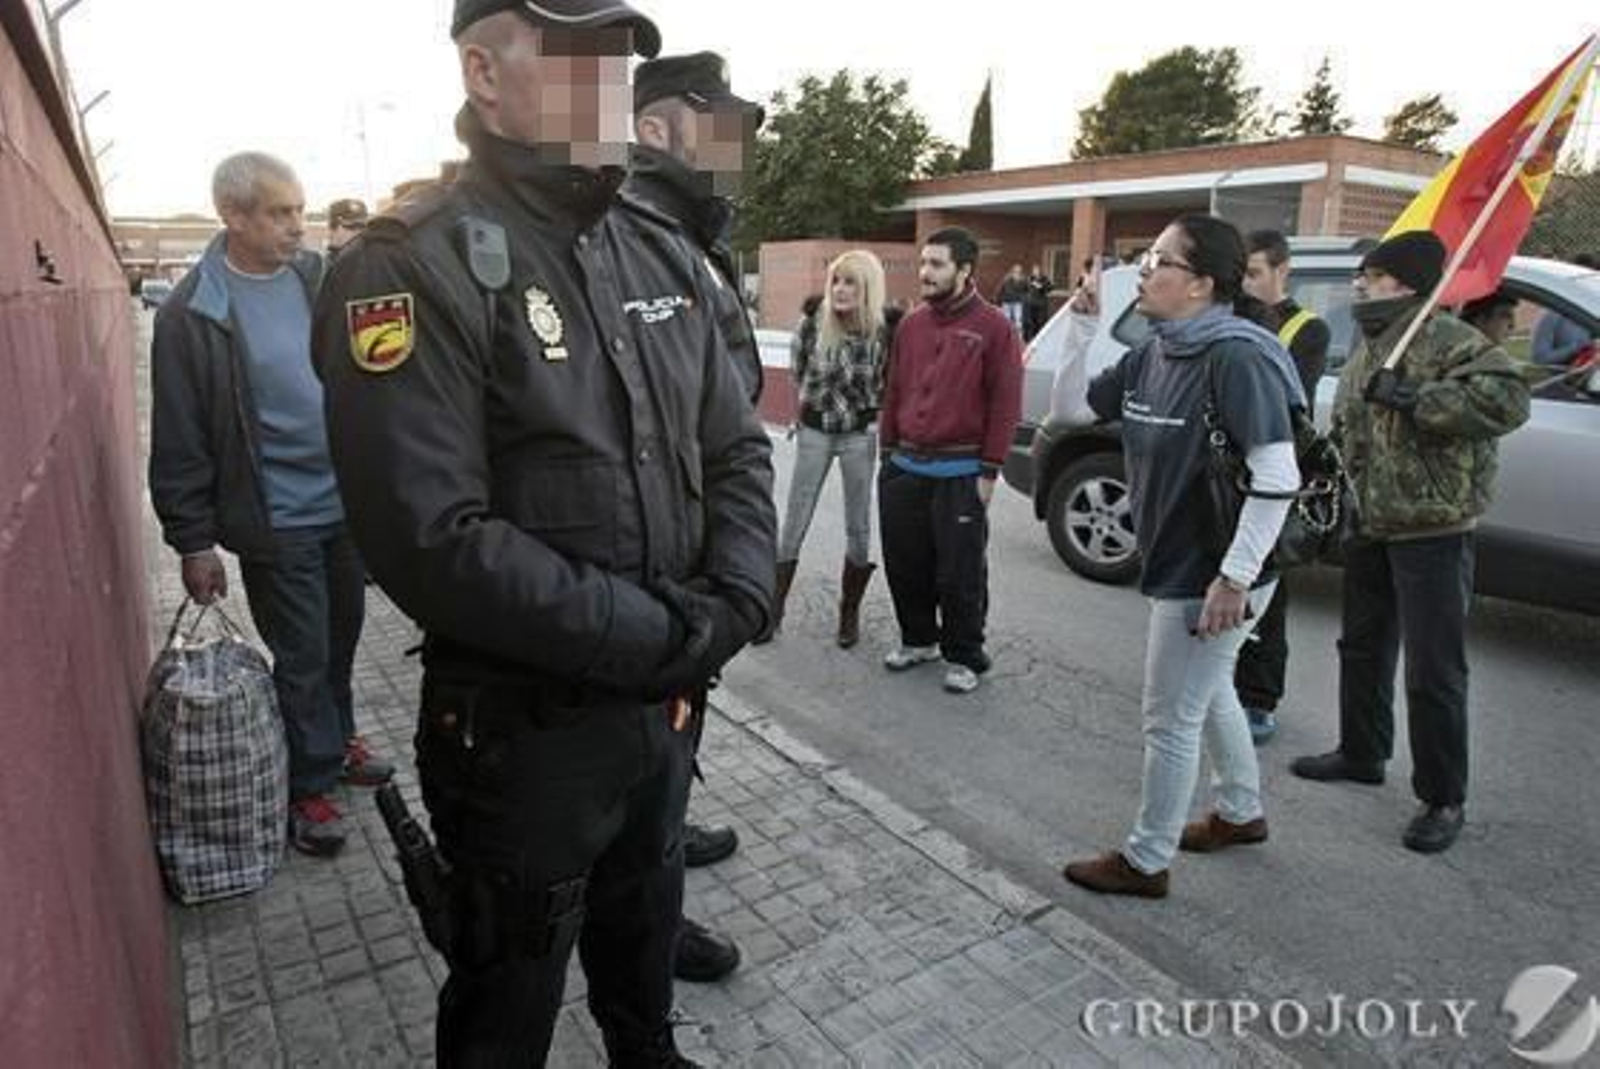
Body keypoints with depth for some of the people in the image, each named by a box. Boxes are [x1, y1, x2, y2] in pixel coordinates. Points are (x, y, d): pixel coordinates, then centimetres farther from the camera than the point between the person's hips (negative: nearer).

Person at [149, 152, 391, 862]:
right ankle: (312, 788, 24)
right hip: (277, 521, -5)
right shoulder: (192, 314, -12)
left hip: (346, 502, 5)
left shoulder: (317, 278, 2)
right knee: (302, 658, 6)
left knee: (342, 638, 19)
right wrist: (194, 542, -7)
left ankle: (338, 742, 40)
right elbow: (180, 443, -9)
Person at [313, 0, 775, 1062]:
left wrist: (732, 602, -12)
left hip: (668, 698, 6)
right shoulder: (417, 267, -17)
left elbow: (739, 449, 5)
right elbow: (434, 542, -25)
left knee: (647, 928, 30)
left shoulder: (665, 252, 5)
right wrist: (668, 636, -21)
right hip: (519, 726, -6)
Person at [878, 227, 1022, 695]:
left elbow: (1005, 405, -8)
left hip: (959, 474, -5)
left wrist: (989, 470, -10)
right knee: (904, 564, 13)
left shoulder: (993, 327, -6)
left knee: (960, 572, 2)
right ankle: (918, 639, 33)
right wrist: (889, 451, 12)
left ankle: (964, 657, 19)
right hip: (904, 468, 6)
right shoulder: (911, 325, 11)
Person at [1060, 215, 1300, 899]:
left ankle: (1145, 862, 23)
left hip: (1210, 577, -9)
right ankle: (1241, 812, 50)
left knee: (1171, 720, 4)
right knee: (1209, 694, 26)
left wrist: (1233, 578, -27)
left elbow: (1278, 477, -27)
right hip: (1176, 564, 9)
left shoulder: (1236, 356, -22)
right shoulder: (1152, 355, 4)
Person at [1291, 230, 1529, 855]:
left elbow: (1508, 399, -27)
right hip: (1368, 528, 9)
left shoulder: (1448, 341, -12)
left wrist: (1414, 399, -27)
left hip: (1433, 532, -9)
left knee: (1434, 672, -2)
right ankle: (1361, 755, 37)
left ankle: (1443, 800, 12)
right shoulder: (1362, 356, 14)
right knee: (1362, 648, 19)